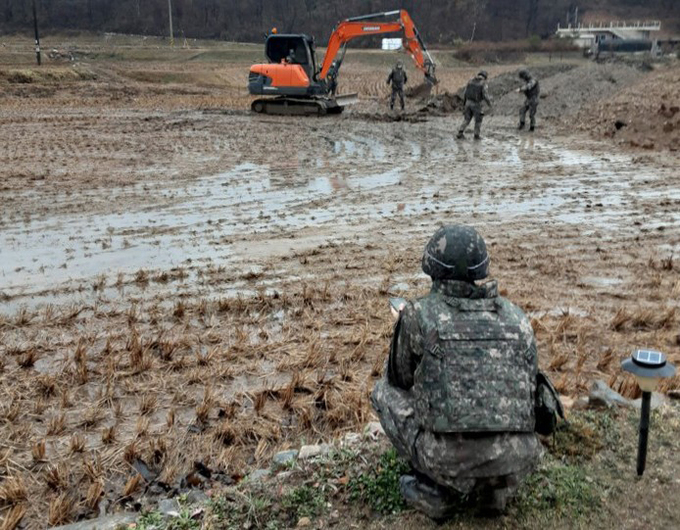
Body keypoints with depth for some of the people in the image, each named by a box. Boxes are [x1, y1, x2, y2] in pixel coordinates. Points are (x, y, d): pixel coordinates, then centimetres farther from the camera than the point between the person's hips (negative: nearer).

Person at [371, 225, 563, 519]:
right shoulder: (515, 316, 12)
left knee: (385, 392, 21)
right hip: (516, 459, 4)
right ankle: (495, 487, 20)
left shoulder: (418, 314, 0)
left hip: (450, 457, -4)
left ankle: (436, 488, 15)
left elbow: (400, 378, 16)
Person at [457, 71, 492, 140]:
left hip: (468, 102, 4)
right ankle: (476, 135, 14)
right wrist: (489, 103, 4)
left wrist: (464, 102, 19)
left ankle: (460, 133, -2)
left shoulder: (471, 81, 6)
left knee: (466, 119, 10)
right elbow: (485, 96, -14)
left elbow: (465, 92, 7)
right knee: (478, 120, 11)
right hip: (476, 104, -4)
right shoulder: (484, 84, -8)